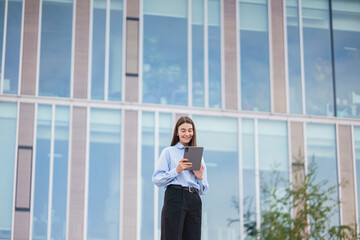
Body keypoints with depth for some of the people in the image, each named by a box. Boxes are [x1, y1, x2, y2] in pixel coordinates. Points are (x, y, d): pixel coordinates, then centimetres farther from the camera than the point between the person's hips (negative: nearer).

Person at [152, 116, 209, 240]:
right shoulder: (168, 152, 11)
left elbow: (204, 190, 20)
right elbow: (156, 180, -1)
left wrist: (200, 177, -1)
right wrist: (177, 170, -11)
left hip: (194, 201, 4)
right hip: (174, 197, -4)